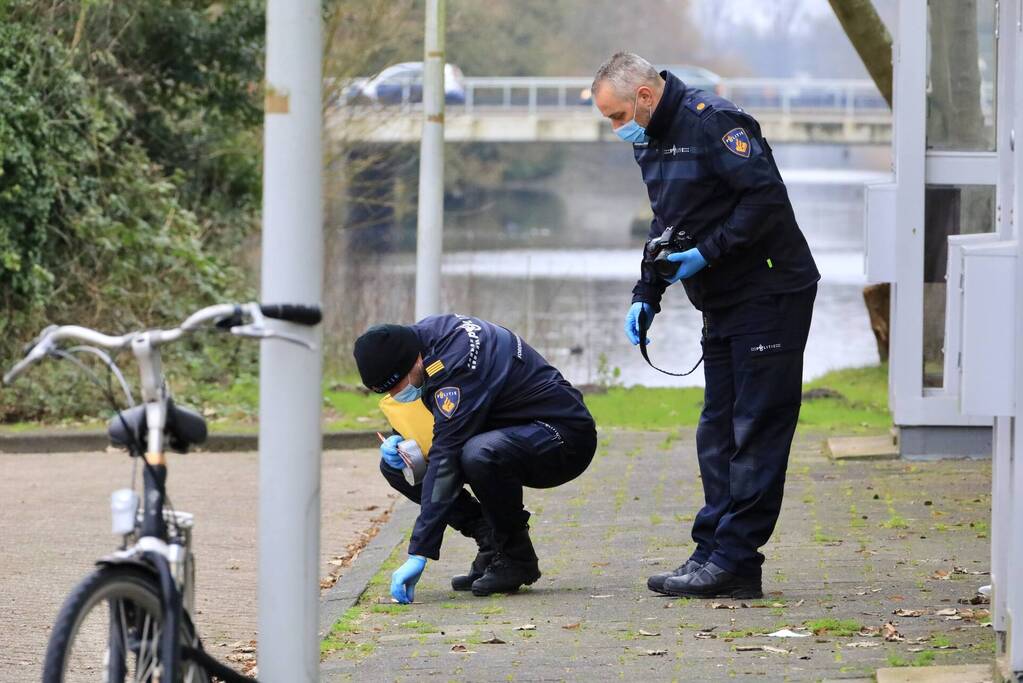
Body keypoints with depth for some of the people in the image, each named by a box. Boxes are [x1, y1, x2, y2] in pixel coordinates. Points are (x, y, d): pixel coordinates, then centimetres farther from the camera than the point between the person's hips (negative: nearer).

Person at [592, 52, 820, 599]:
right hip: (723, 306, 10)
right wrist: (646, 296, 9)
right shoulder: (650, 144, 13)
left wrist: (706, 254, -23)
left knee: (756, 433, -7)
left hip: (770, 295, -10)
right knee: (718, 432, 9)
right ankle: (716, 554, 12)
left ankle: (733, 558, -8)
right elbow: (666, 227, 21)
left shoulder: (713, 121, -17)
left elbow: (767, 196, -23)